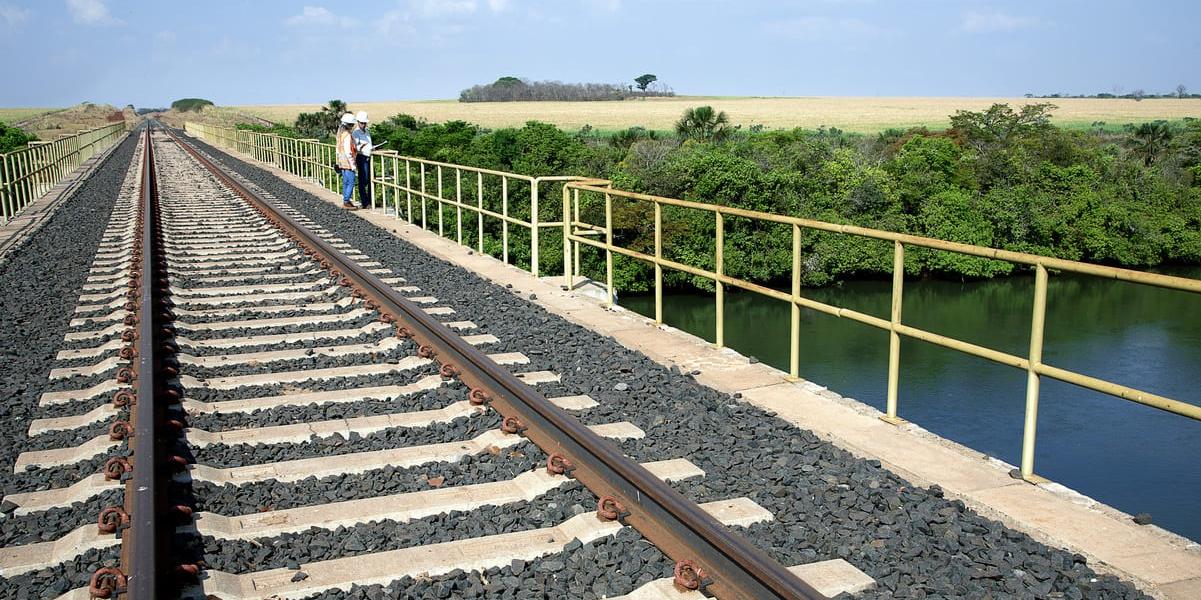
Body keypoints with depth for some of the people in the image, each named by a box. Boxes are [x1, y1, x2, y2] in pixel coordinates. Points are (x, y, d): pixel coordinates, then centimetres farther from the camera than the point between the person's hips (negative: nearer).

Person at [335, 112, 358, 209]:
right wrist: (352, 164, -18)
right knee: (351, 182, -5)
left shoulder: (340, 133, 11)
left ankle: (346, 201, 19)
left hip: (342, 162, 10)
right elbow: (348, 152, -21)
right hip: (348, 162, -10)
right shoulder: (347, 135, -18)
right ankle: (346, 202, -5)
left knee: (345, 182, 14)